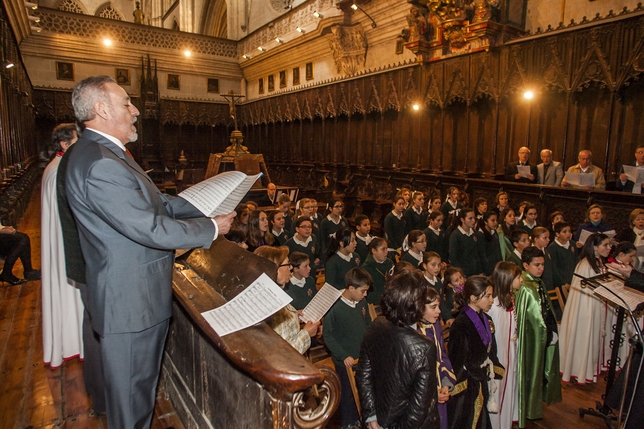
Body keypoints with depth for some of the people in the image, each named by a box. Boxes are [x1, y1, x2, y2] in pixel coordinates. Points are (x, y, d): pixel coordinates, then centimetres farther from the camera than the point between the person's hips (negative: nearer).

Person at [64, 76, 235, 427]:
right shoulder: (100, 164, -26)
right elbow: (152, 229, -27)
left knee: (142, 382, 27)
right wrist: (212, 228, -15)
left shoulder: (106, 152, 11)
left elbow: (155, 202, 12)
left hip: (137, 294, 11)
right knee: (133, 396, 11)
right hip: (130, 302, -10)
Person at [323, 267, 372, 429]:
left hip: (363, 357, 5)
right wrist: (343, 356, -18)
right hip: (345, 360, -4)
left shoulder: (362, 303, -6)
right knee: (347, 393, 15)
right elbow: (328, 336, -15)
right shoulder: (335, 308, -22)